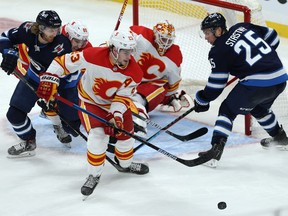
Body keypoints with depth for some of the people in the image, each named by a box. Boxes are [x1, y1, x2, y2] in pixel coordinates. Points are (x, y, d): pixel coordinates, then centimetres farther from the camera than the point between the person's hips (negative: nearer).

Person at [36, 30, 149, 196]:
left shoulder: (134, 72, -24)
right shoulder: (92, 56, -33)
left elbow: (123, 97, -19)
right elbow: (63, 62, -24)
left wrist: (117, 115, -34)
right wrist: (49, 79, -30)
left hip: (115, 102, 4)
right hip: (90, 101, -4)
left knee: (125, 132, 11)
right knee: (98, 135, -21)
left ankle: (126, 164, 43)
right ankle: (94, 175, -3)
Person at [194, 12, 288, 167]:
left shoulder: (218, 51, -5)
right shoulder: (243, 27, 11)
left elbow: (216, 85, -1)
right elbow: (273, 38, 19)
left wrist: (201, 100, 14)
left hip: (257, 84, -8)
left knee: (228, 110, 5)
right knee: (259, 108, 34)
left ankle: (216, 150, -8)